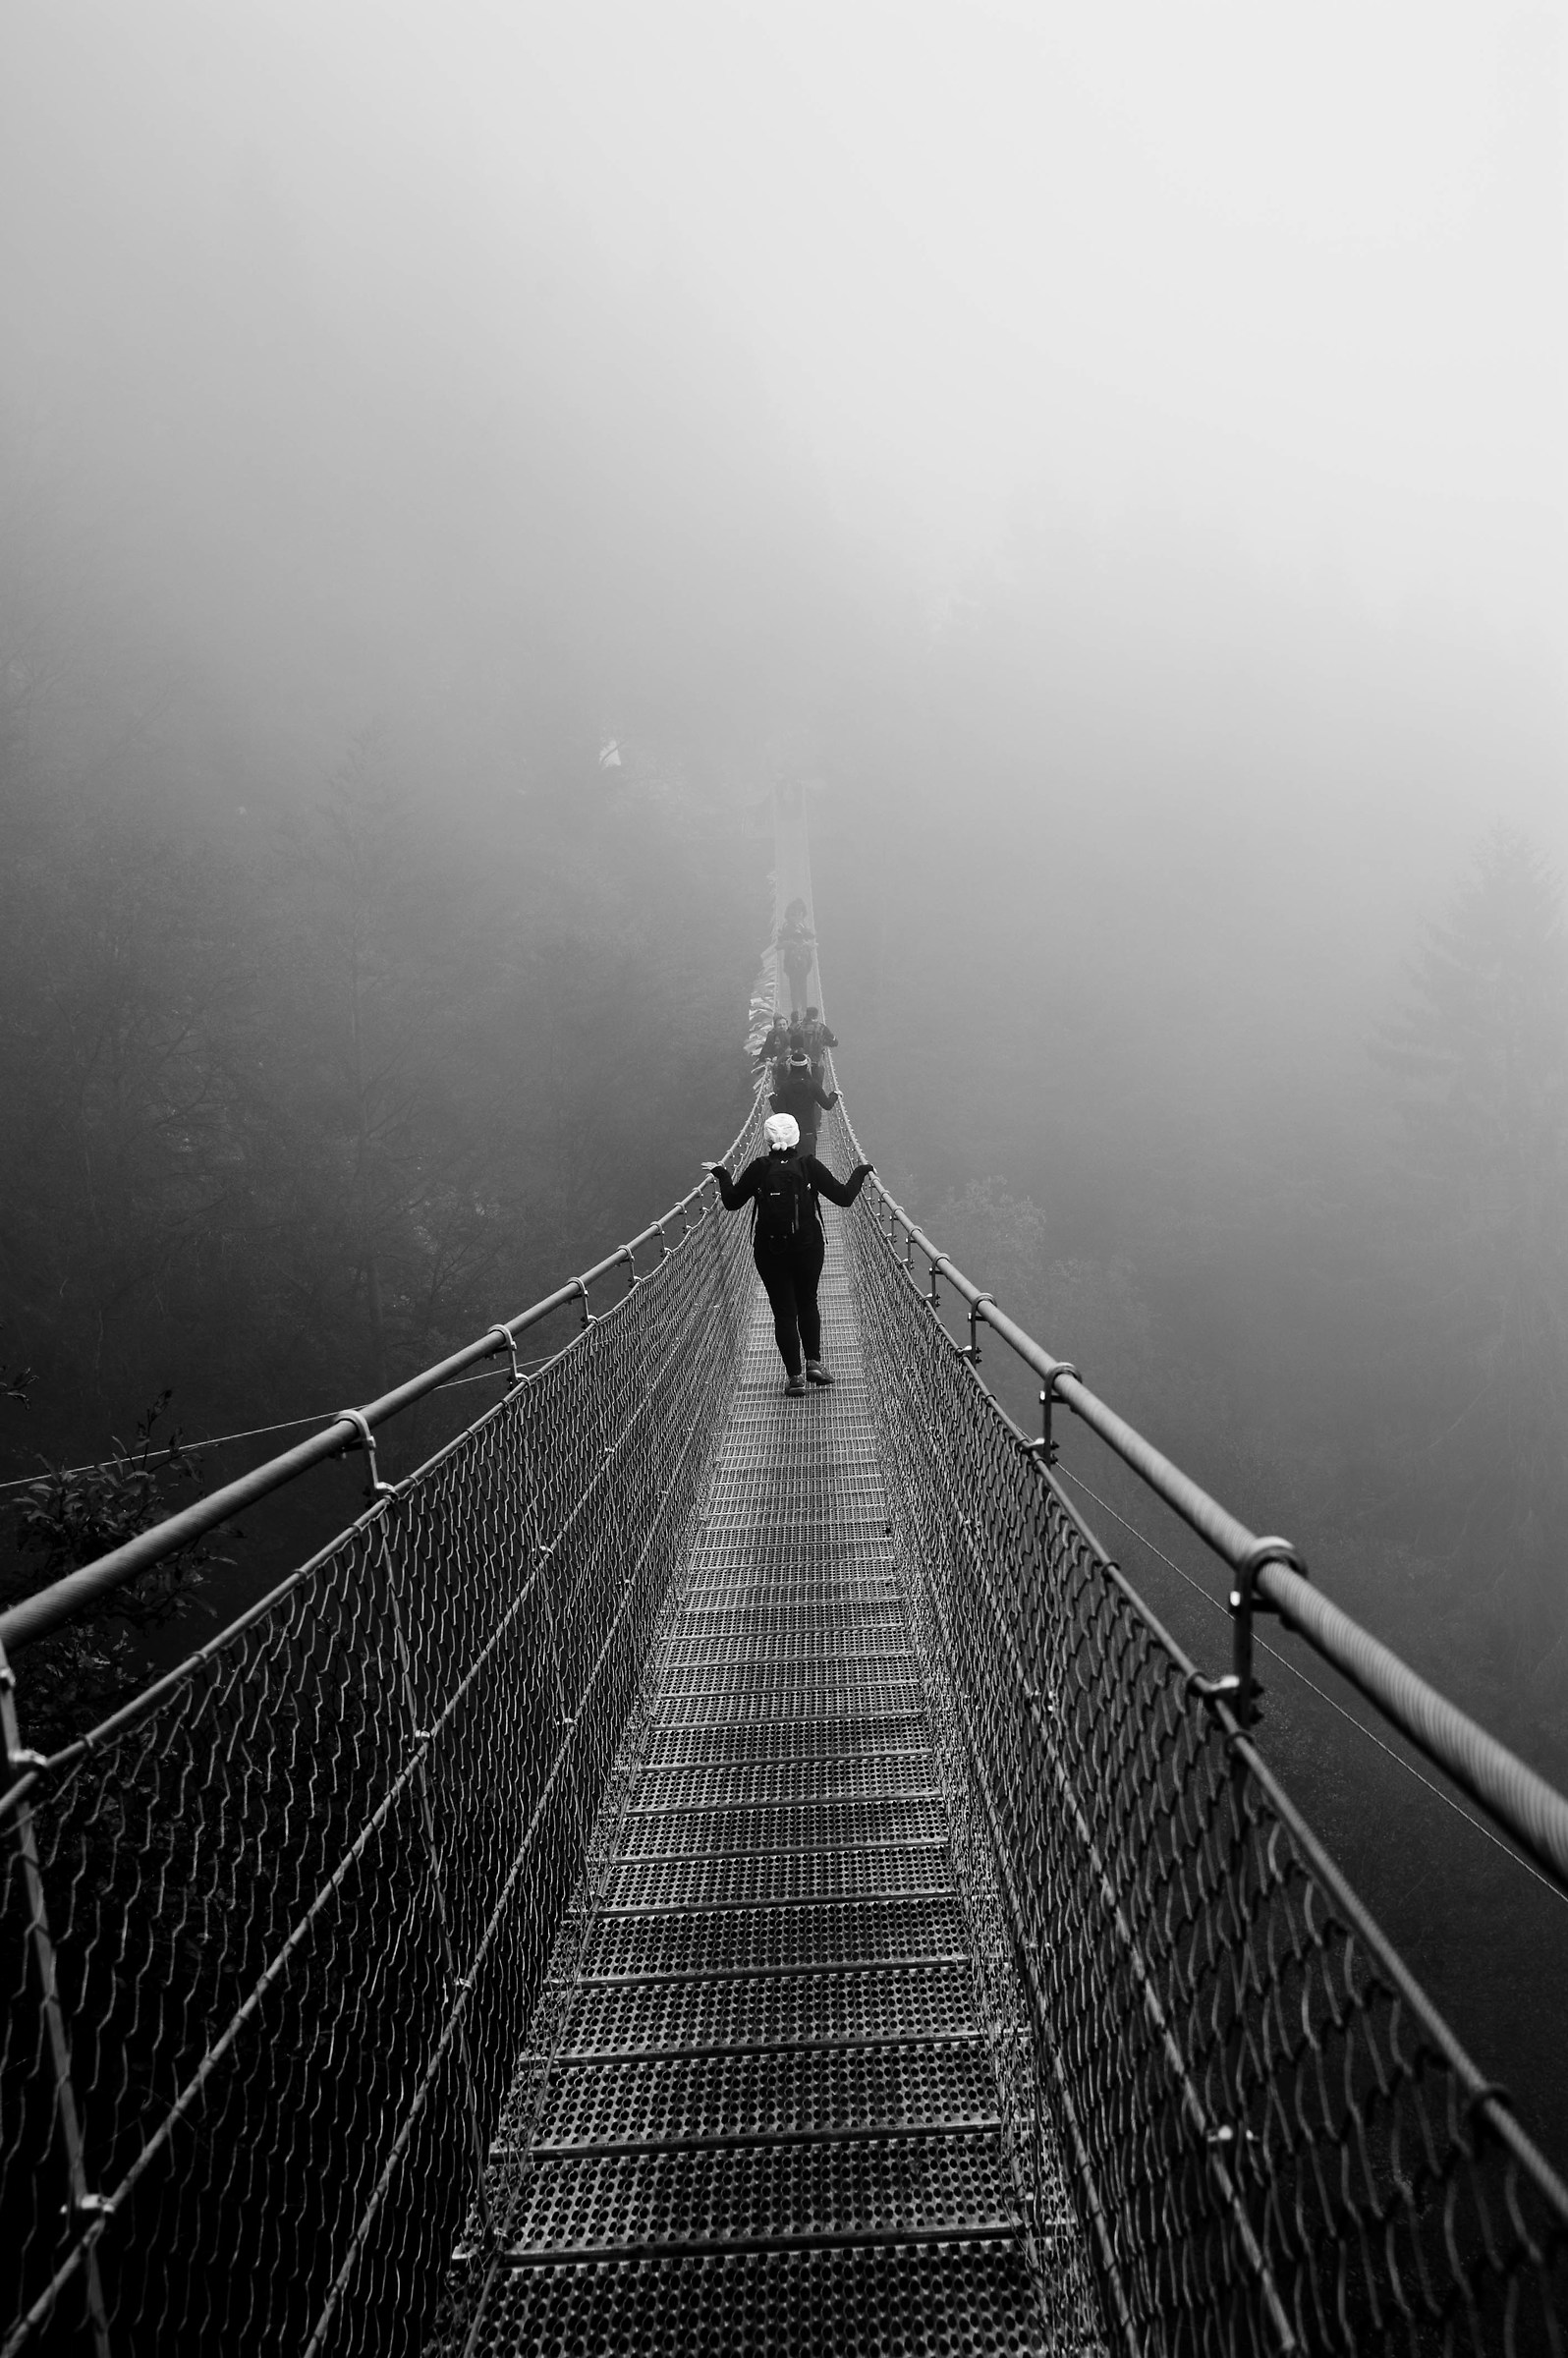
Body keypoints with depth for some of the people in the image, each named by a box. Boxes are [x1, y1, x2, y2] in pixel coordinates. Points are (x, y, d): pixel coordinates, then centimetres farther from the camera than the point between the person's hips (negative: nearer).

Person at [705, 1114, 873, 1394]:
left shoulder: (758, 1169, -7)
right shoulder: (809, 1166, -8)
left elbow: (731, 1202, 2)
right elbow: (844, 1196, -4)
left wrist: (721, 1174, 18)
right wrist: (860, 1171, 13)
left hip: (769, 1252, 0)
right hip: (808, 1248, 1)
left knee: (784, 1310, 7)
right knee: (807, 1303, 21)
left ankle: (795, 1376, 4)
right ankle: (813, 1361, 9)